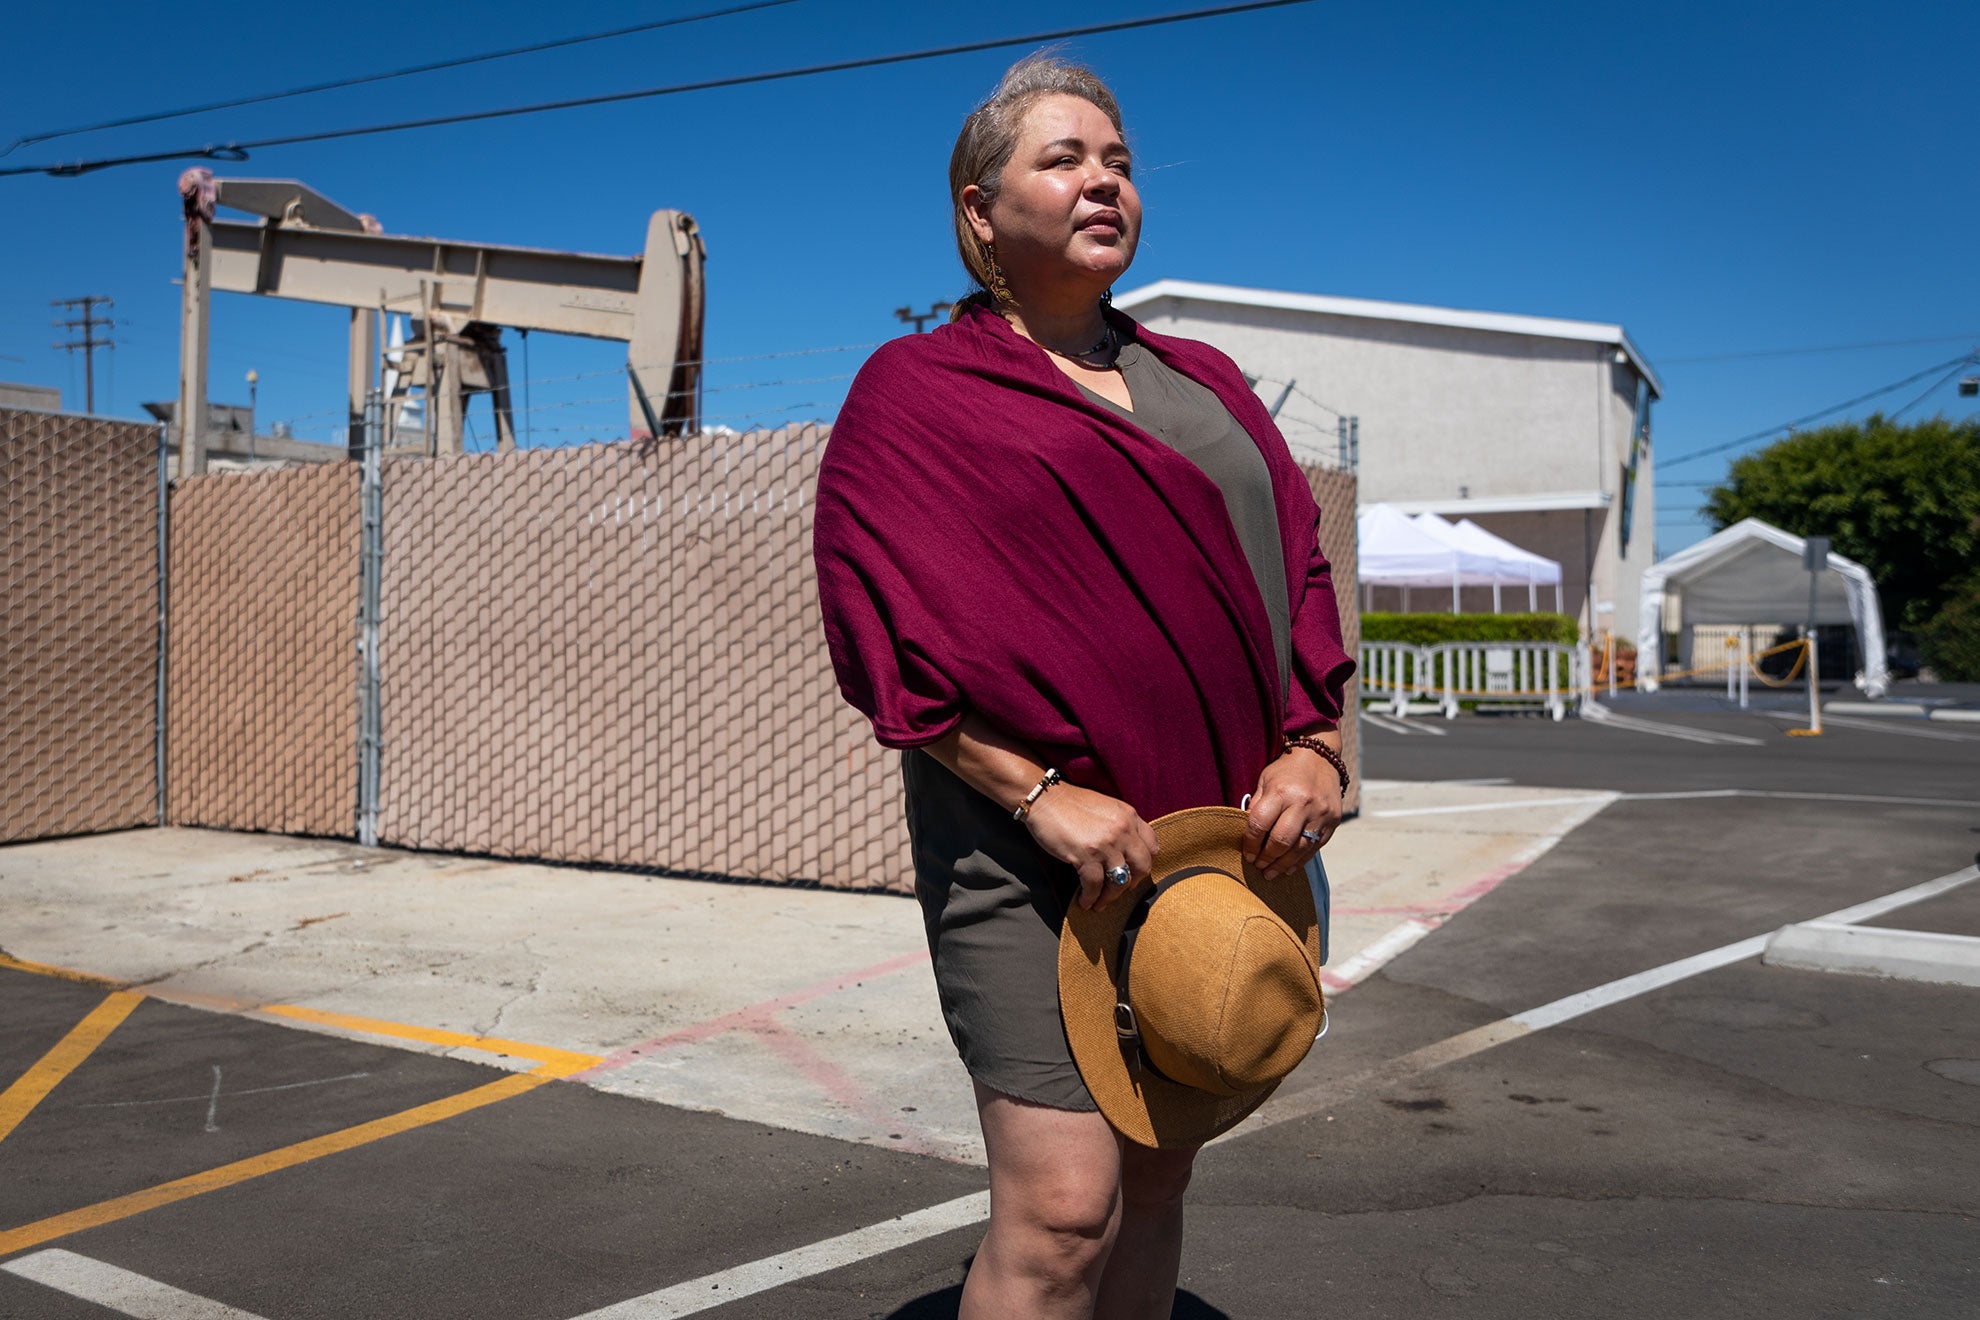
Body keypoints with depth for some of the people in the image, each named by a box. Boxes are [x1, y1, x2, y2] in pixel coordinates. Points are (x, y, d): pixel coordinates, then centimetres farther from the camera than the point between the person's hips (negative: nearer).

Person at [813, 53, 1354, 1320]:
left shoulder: (1203, 384, 18)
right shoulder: (917, 390, 1)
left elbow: (1299, 568, 14)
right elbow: (888, 641, -8)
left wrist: (1311, 747, -2)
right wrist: (1040, 796, -17)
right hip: (1030, 840, -5)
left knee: (1157, 1182, 13)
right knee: (1060, 1212, -11)